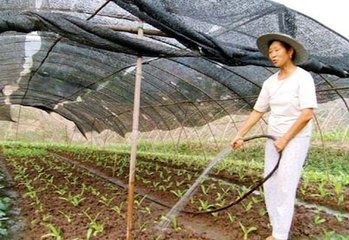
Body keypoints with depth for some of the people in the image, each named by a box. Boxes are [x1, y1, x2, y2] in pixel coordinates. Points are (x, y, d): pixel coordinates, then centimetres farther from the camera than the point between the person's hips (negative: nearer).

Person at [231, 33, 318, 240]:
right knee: (270, 185, 7)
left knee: (285, 187, -7)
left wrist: (285, 138, -16)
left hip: (296, 138, -7)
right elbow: (257, 111, 8)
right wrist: (240, 134, 2)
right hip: (274, 137, 7)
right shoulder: (270, 82, 5)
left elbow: (307, 114, -19)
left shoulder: (303, 77, -13)